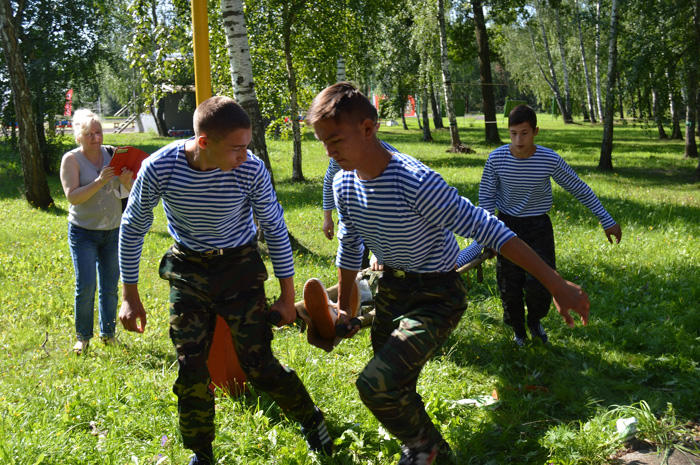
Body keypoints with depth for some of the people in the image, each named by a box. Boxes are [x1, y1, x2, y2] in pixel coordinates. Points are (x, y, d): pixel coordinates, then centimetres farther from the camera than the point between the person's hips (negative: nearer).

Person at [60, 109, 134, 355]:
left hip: (113, 230, 3)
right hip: (83, 231, -3)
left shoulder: (112, 153, 0)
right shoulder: (71, 159, -9)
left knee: (110, 286, 8)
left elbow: (133, 189, 2)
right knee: (86, 286, -6)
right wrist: (99, 182, -29)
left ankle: (108, 333, 22)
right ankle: (83, 337, 11)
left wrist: (127, 181, -21)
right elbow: (72, 196, -18)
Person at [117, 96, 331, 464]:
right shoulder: (159, 168, -22)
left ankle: (310, 419, 24)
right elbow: (133, 228, -6)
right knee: (190, 371, 2)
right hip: (188, 272, 1)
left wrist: (287, 295, -3)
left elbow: (275, 229, -7)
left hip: (239, 268, -1)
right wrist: (130, 296, -2)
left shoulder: (251, 170, -23)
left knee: (258, 364, -3)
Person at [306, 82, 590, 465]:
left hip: (435, 296, -7)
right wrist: (342, 307, 18)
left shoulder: (416, 182, -31)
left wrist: (556, 285, -30)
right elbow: (350, 249, 11)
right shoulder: (344, 185, -7)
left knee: (376, 384, -21)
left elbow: (487, 230, -30)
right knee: (392, 389, 19)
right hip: (391, 289, 7)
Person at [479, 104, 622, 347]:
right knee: (510, 288, 5)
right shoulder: (496, 159, -16)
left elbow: (580, 190, -6)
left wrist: (607, 221, -4)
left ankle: (535, 321, 26)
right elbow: (486, 196, -2)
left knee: (540, 285, -8)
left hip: (539, 227, 0)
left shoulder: (550, 160, -17)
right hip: (508, 226, 1)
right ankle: (518, 331, 32)